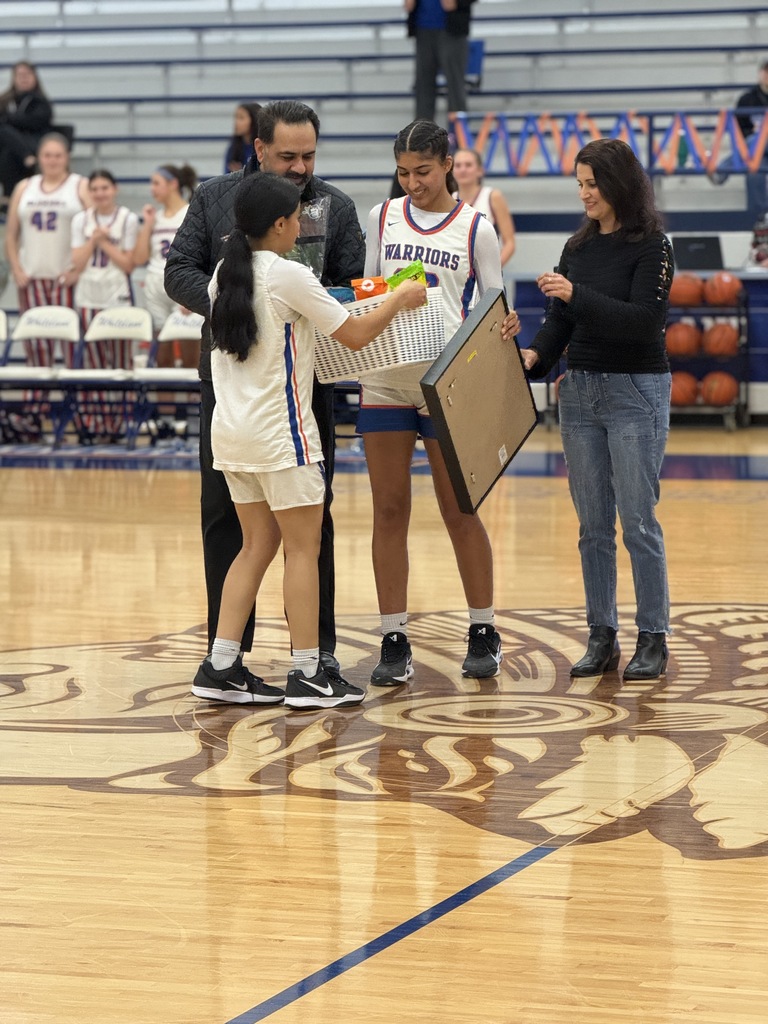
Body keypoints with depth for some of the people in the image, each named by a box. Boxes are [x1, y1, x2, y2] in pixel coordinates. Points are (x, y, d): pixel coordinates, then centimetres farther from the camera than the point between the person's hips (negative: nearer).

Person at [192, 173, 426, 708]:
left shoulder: (226, 273, 8)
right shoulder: (289, 277, -13)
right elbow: (356, 334, -9)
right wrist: (399, 300, 7)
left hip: (231, 427, 8)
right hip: (278, 430, -8)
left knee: (258, 545, 13)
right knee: (303, 547, -1)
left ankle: (221, 667, 9)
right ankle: (308, 674, 0)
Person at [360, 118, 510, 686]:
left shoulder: (476, 228, 2)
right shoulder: (382, 218, 9)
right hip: (384, 377, 3)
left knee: (459, 510, 2)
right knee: (389, 510, 3)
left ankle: (484, 633, 16)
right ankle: (395, 641, 8)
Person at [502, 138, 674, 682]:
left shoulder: (651, 247, -8)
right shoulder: (578, 247, 10)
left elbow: (645, 320, -19)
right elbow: (560, 320, 9)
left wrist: (577, 295, -25)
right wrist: (534, 355, -11)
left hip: (636, 391, -6)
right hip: (580, 391, 6)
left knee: (639, 520, -5)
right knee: (593, 524, 8)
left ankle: (654, 639, 3)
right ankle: (602, 638, 14)